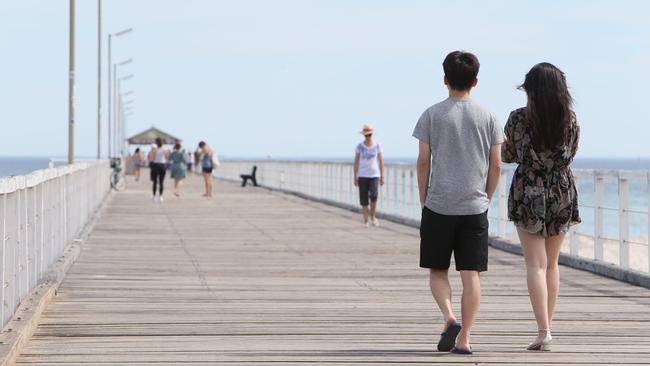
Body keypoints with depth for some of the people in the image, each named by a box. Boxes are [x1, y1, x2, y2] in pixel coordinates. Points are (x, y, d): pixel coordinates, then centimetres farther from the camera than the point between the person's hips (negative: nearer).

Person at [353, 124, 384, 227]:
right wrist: (355, 177, 1)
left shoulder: (377, 146, 3)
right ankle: (366, 220, 9)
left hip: (374, 176, 0)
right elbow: (356, 162, 4)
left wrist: (382, 176, 2)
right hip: (362, 176, 0)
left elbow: (381, 161, 6)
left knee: (374, 196, -19)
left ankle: (373, 216, 0)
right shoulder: (359, 146, 2)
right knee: (364, 200, -1)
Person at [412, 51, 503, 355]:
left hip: (438, 205, -1)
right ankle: (464, 338, 1)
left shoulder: (432, 115, -1)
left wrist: (424, 201, 8)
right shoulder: (487, 117, 4)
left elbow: (423, 162, -2)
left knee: (437, 271, 11)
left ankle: (449, 318, -12)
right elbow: (496, 165, 3)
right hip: (475, 208, 1)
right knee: (471, 274, 3)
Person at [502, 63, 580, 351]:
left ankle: (543, 330, -14)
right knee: (552, 264, 15)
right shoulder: (570, 119, -2)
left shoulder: (519, 118, -9)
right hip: (562, 193, 3)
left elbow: (507, 155, 1)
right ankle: (546, 326, 18)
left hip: (528, 192, -3)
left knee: (535, 265, -3)